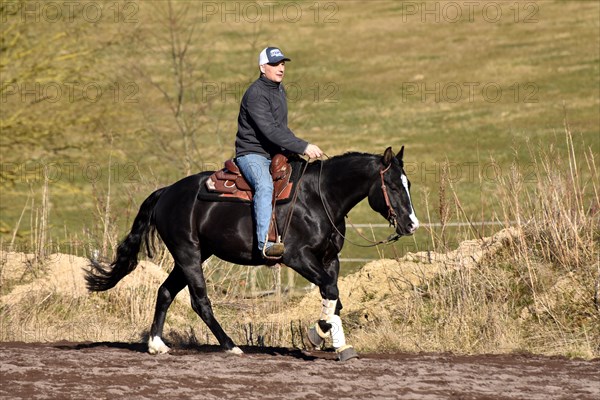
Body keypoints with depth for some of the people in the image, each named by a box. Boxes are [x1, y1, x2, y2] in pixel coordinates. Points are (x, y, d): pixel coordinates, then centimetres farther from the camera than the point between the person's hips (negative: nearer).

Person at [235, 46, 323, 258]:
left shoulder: (280, 89, 13)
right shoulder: (256, 94, -18)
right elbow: (270, 131, -27)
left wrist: (295, 150, 13)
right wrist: (303, 147, -29)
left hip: (275, 154, 10)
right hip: (252, 154, -10)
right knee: (265, 185, -36)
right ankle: (265, 243, -49)